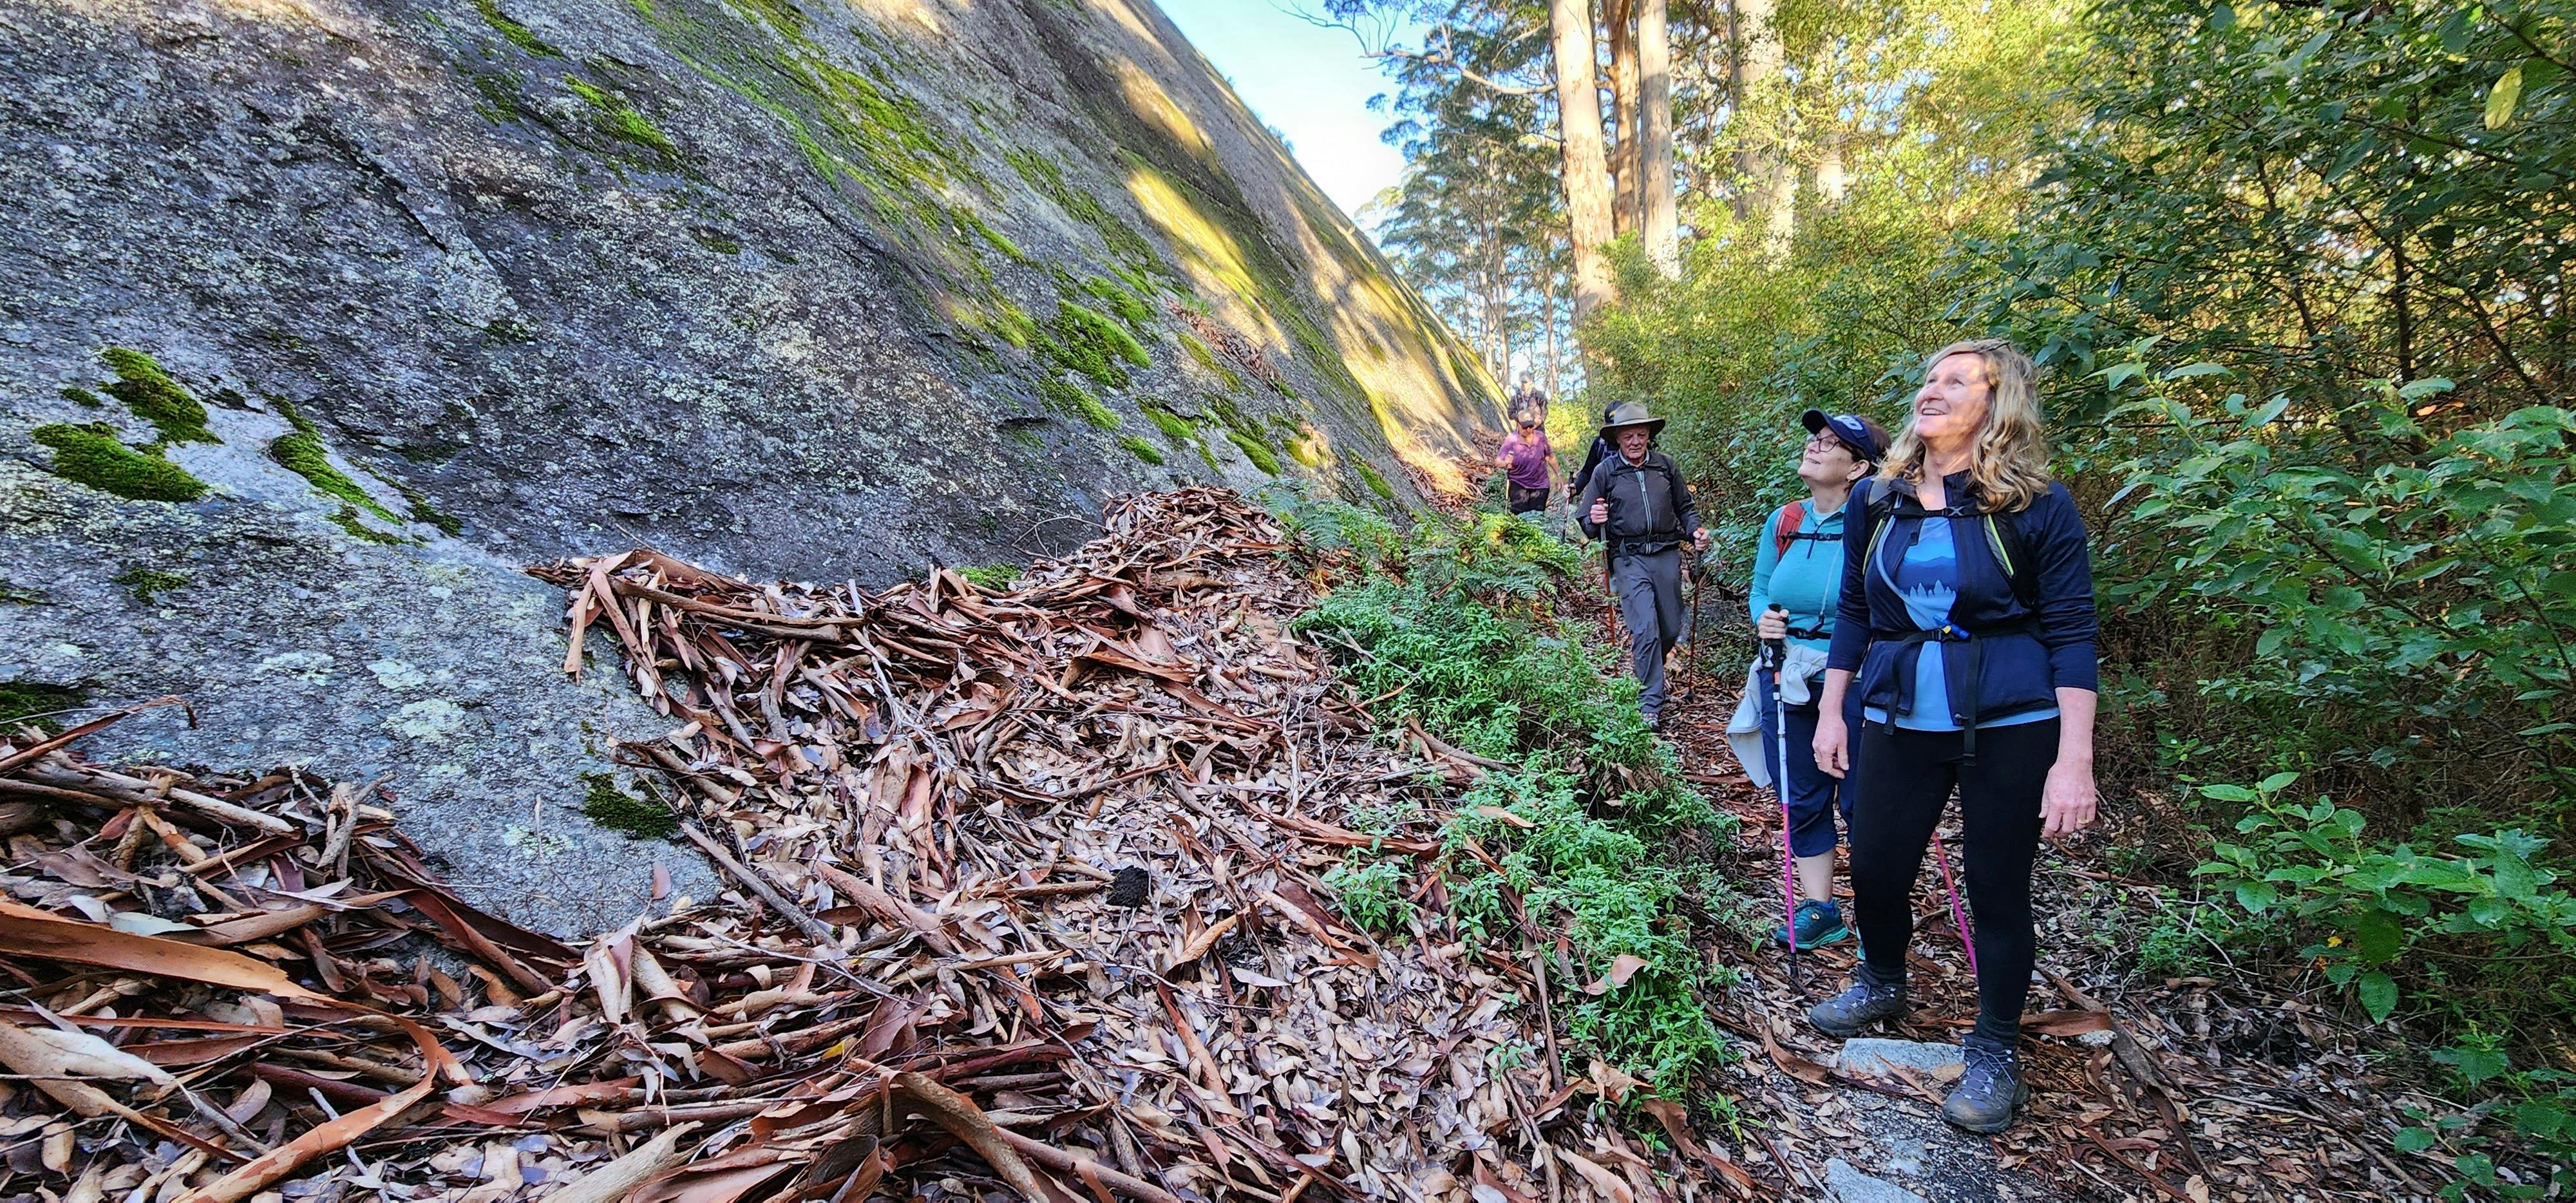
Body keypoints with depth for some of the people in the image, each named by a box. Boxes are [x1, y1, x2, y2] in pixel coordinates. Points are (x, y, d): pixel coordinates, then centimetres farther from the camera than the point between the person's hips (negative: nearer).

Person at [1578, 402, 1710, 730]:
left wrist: (1696, 531, -2)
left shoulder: (1665, 465, 7)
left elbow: (1685, 507, 17)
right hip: (1629, 560, -3)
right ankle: (1650, 705, -4)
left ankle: (1647, 672, 40)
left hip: (1667, 555, 3)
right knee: (1646, 630, -12)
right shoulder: (1605, 472, 1)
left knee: (1671, 629, 9)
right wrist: (1595, 521, -19)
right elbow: (1587, 526, 5)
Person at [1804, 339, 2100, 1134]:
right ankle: (1882, 985, 41)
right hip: (1901, 723, 4)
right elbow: (1853, 611, 11)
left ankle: (1996, 1052, 28)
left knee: (1998, 889, 7)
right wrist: (1831, 711, 9)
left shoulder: (2037, 505, -8)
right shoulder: (1874, 500, 3)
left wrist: (2074, 761, -13)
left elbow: (2071, 635, -8)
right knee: (1875, 868, 11)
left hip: (2011, 728, -3)